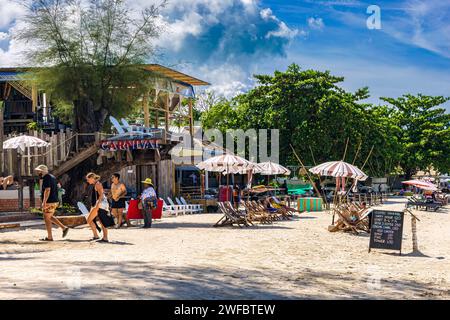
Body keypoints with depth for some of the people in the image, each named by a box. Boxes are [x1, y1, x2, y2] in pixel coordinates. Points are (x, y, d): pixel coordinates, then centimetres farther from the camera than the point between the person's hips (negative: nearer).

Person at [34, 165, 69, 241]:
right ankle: (64, 228, 14)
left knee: (47, 218, -1)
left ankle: (49, 237, 2)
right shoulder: (52, 177, 16)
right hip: (55, 201, 10)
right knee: (50, 217, 20)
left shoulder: (46, 178, -15)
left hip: (49, 202, -10)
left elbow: (47, 190, -24)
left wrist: (44, 202, -26)